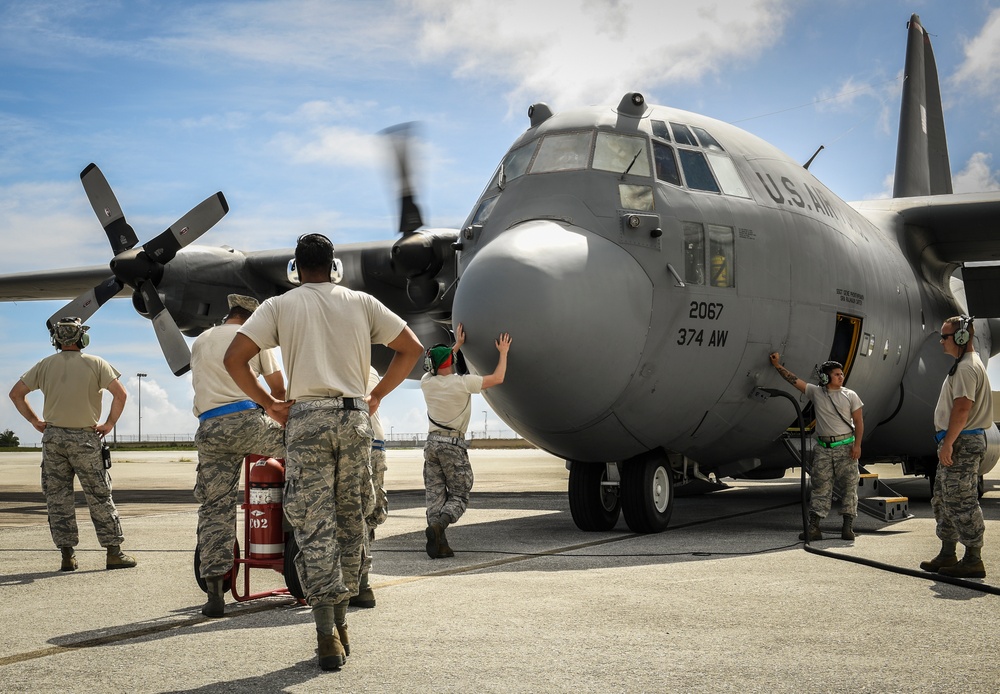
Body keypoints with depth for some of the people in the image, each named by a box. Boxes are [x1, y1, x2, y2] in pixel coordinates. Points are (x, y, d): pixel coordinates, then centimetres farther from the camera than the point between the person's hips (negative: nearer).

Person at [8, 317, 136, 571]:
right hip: (85, 439, -2)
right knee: (100, 497, 4)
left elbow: (16, 393, 7)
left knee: (57, 498, 7)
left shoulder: (45, 365, 6)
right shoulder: (95, 364, -3)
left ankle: (67, 554, 5)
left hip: (53, 437, 2)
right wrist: (109, 423, -4)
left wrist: (35, 421, 10)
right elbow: (120, 393, -12)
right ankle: (114, 552, 4)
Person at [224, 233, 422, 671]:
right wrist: (376, 396, 15)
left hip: (307, 417, -2)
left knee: (315, 525, -4)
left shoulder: (280, 306, 6)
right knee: (348, 521, 13)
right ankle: (339, 622, 18)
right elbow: (412, 348, 12)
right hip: (355, 417, 2)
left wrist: (268, 403, 6)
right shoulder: (361, 303, 12)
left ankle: (327, 635, -11)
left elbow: (234, 358, -2)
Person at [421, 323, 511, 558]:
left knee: (435, 496, 4)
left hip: (432, 443, 4)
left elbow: (438, 369, 27)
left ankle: (439, 545, -6)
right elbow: (497, 378, 0)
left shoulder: (427, 382, 3)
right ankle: (438, 525, -26)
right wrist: (503, 353, 14)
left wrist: (458, 345, 35)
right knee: (459, 496, 1)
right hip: (454, 445, -4)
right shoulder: (462, 383, -10)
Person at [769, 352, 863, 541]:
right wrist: (778, 365, 6)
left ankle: (848, 527, 3)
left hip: (845, 447, -2)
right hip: (823, 448, 2)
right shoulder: (815, 392, 5)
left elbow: (858, 422, 0)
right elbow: (794, 380, 8)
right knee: (821, 487, 1)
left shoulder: (850, 396, 1)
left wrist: (857, 444, -10)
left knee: (849, 485, -2)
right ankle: (813, 528, -1)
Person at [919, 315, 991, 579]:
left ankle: (973, 560, -3)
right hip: (958, 442, 11)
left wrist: (948, 443, -23)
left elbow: (962, 409, -22)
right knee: (943, 500, 16)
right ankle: (947, 555, 22)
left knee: (962, 502, -8)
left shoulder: (967, 368, -15)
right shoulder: (966, 365, 18)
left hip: (962, 443, -11)